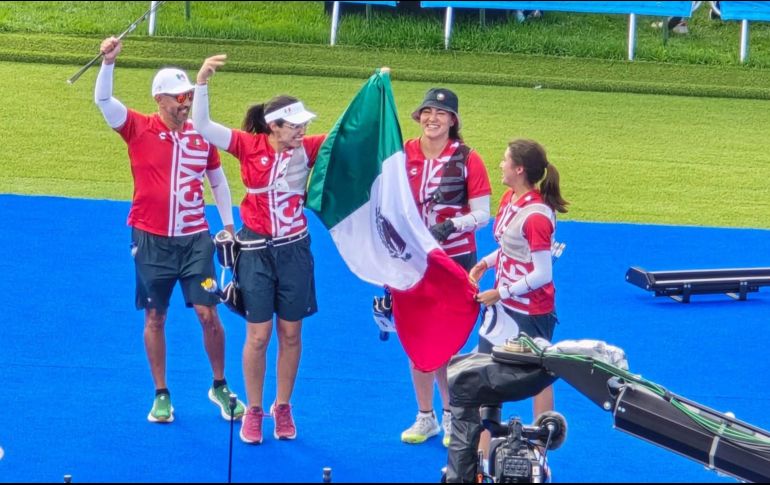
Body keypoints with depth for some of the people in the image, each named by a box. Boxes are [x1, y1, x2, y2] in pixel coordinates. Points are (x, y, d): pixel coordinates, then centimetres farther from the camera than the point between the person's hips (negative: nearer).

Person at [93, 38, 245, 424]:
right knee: (155, 317, 6)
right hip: (152, 240, -1)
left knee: (208, 313, -2)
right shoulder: (139, 129, -5)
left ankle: (219, 387, 16)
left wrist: (228, 224, 14)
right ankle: (161, 395, 17)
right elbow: (103, 100, -17)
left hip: (194, 239, 1)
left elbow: (218, 180, 16)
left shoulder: (202, 135, 3)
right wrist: (109, 61, -32)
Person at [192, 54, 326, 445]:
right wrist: (202, 82, -27)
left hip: (294, 250, 2)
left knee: (290, 333, 9)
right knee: (258, 334, 2)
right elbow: (203, 126, -16)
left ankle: (283, 408, 24)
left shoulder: (307, 149, -6)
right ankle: (253, 411, 16)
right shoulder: (249, 146, -10)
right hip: (257, 251, -2)